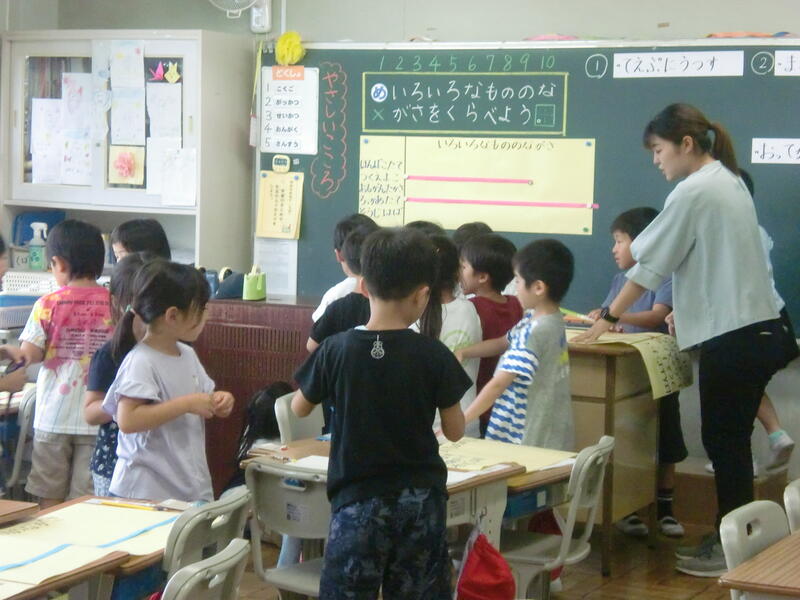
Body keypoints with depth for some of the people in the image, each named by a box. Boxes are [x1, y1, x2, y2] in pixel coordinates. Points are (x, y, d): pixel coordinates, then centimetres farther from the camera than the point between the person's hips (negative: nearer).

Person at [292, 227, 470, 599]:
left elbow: (299, 408, 7)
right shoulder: (434, 356, -9)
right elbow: (455, 431, 0)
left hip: (358, 502, -1)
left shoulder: (336, 350, -9)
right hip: (420, 499, 1)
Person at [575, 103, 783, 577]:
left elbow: (651, 264, -10)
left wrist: (609, 318, -2)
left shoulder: (693, 191, -14)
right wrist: (685, 308, 19)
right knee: (731, 443, 15)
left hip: (732, 338, -9)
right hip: (759, 329, 9)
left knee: (725, 444, 0)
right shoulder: (729, 181, 14)